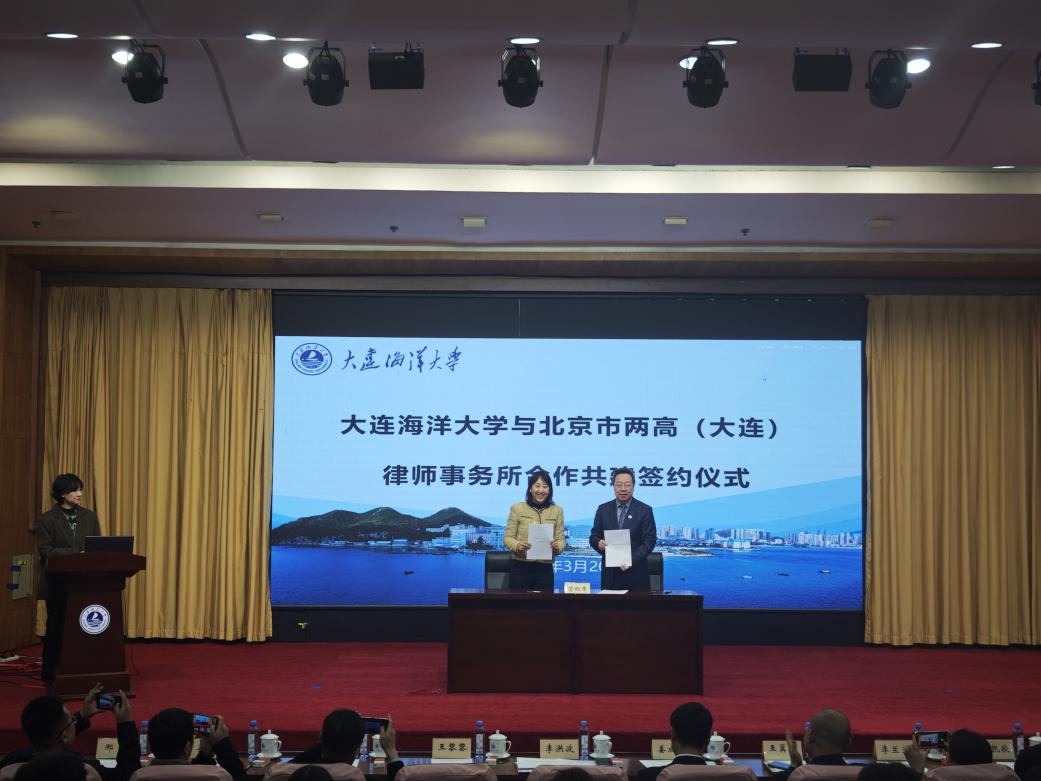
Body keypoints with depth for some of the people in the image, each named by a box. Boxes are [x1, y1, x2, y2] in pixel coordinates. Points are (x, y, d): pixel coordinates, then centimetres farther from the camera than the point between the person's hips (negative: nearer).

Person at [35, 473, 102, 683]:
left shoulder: (90, 516, 9)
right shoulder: (46, 520, -3)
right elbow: (46, 550, -11)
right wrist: (76, 553, -19)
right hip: (58, 583, -3)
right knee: (56, 626, 4)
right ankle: (50, 673, 13)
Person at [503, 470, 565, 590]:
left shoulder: (557, 510, 6)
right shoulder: (517, 508, 1)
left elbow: (560, 539, 7)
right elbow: (508, 537, 3)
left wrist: (557, 547, -16)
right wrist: (517, 545, -18)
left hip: (545, 568, 1)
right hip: (520, 567, -1)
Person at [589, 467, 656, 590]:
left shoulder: (644, 510, -1)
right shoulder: (603, 509, 8)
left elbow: (649, 541, -5)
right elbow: (593, 537, 11)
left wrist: (631, 560, -19)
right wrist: (599, 543, -13)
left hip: (635, 574, -2)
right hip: (609, 573, 2)